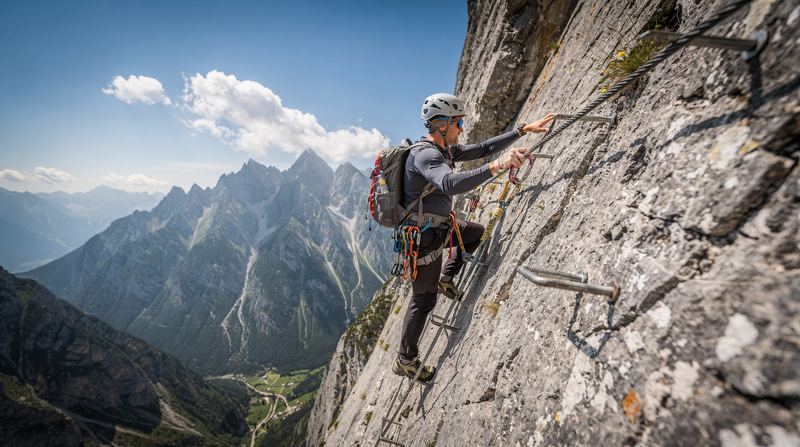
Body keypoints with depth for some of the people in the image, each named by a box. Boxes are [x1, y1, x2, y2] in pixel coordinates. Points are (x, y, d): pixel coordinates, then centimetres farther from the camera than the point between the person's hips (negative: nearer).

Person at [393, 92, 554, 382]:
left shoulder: (445, 149, 6)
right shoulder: (425, 154, -24)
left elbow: (483, 148, 7)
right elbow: (450, 184, -44)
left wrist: (524, 129, 4)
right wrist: (496, 166, -48)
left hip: (438, 225, 9)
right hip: (423, 236, -9)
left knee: (478, 233, 24)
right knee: (424, 300, 2)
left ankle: (445, 278, 28)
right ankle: (405, 361, 21)